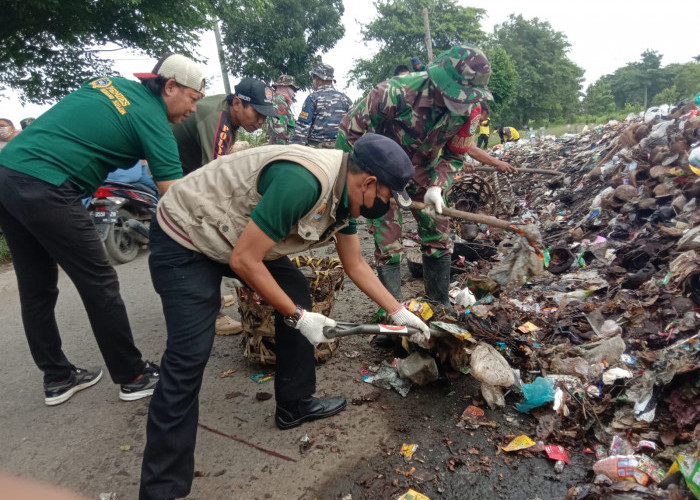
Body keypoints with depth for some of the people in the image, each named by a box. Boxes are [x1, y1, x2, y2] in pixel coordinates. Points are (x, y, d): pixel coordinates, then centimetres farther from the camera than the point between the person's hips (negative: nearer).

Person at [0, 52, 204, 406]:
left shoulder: (111, 81, 17)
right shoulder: (152, 120, -5)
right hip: (45, 190, -9)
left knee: (37, 290, 15)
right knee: (100, 284, 2)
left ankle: (57, 378, 30)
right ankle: (133, 376, 15)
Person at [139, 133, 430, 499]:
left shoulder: (344, 194, -2)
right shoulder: (304, 181, -33)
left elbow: (356, 266, 11)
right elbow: (243, 260, -28)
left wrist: (400, 313, 11)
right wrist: (298, 317, -20)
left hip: (238, 233, 9)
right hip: (184, 238, -9)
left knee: (297, 296, 8)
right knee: (189, 358, -13)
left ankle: (295, 404, 24)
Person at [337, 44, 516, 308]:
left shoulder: (467, 111, -17)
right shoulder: (395, 93, -33)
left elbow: (455, 156, -5)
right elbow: (350, 129, -23)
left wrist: (436, 186, -24)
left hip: (423, 168, 5)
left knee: (438, 233, 4)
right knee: (387, 240, -7)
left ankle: (441, 304, 21)